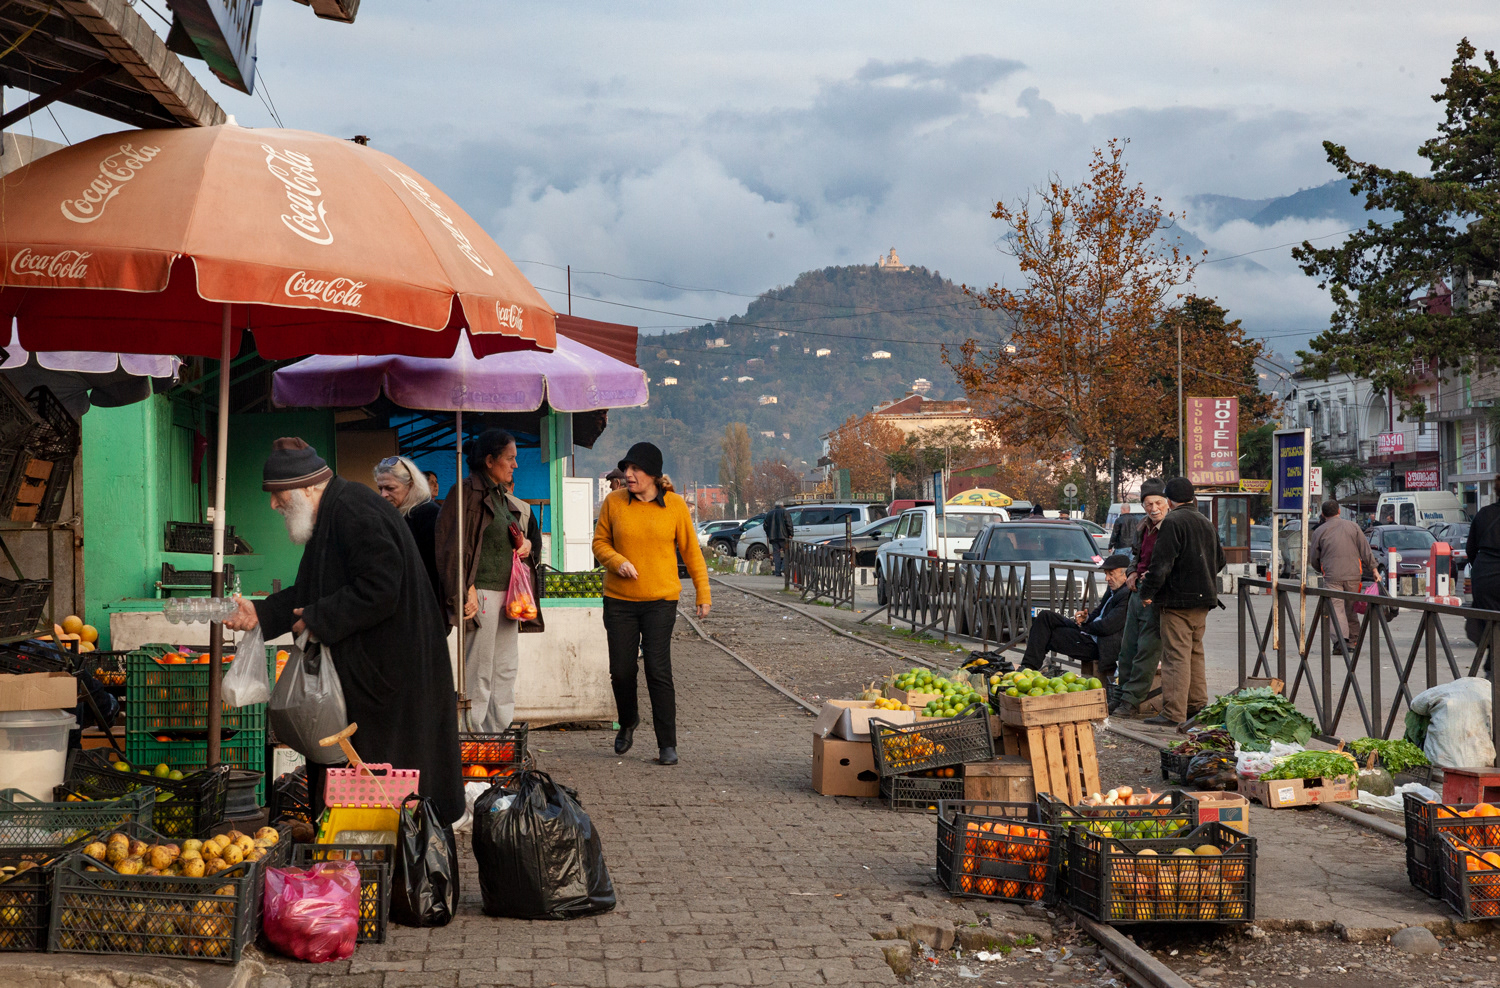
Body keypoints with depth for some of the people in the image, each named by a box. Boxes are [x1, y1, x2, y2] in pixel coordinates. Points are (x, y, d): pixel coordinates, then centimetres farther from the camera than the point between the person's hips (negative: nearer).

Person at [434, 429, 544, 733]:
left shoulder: (505, 499, 16)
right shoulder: (467, 492, -9)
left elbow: (530, 529, 29)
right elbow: (453, 545, -15)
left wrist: (529, 543, 5)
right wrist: (466, 590, -21)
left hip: (508, 594, 9)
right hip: (481, 594, -9)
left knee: (507, 669, 11)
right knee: (478, 673, -5)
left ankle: (499, 736, 18)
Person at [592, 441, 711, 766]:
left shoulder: (675, 505, -2)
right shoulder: (614, 502, 0)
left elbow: (690, 550, 5)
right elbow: (600, 542, 7)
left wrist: (703, 593, 4)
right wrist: (616, 561, -14)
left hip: (661, 600, -2)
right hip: (619, 600, 2)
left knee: (658, 671, -8)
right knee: (621, 670, 4)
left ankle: (667, 744, 2)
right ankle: (627, 721, 34)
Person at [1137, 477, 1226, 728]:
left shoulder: (1173, 522, -12)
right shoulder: (1206, 523, 15)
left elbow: (1162, 562, -18)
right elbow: (1219, 560, 25)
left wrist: (1147, 591, -10)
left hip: (1178, 599, -8)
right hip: (1203, 599, 8)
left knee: (1176, 655, -8)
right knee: (1195, 653, 17)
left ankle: (1173, 712, -10)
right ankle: (1197, 705, 21)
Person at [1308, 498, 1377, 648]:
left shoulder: (1319, 532, 4)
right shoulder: (1352, 526, 8)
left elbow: (1314, 560, 10)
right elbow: (1366, 551, 7)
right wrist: (1373, 569, 12)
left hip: (1332, 577, -2)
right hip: (1353, 575, 3)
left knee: (1336, 608, -6)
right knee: (1351, 608, 14)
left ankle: (1342, 639, -25)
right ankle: (1353, 641, 19)